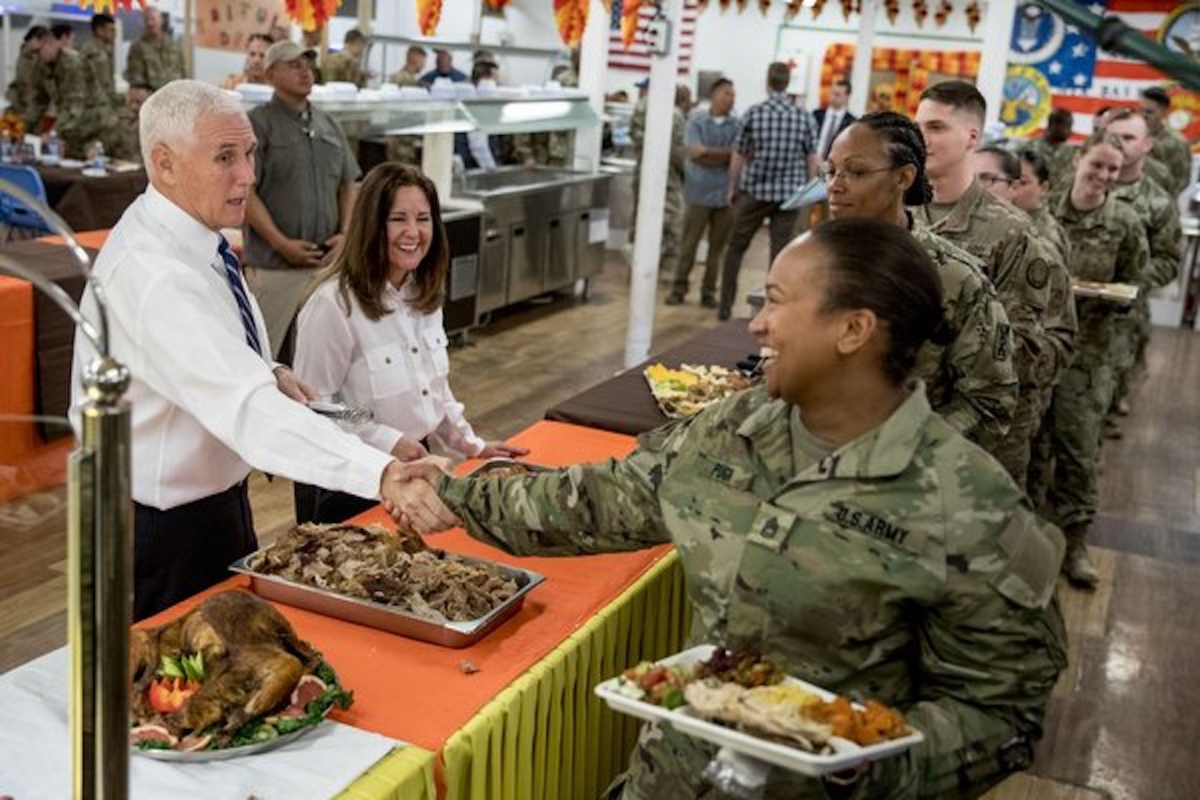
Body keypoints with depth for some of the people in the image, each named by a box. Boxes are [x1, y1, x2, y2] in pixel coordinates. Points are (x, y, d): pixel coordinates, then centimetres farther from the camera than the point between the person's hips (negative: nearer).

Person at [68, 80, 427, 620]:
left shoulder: (191, 233, 0)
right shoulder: (153, 276, -31)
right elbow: (247, 409, -42)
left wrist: (265, 373, -4)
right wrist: (382, 475, -52)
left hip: (216, 497, 9)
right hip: (163, 530, -9)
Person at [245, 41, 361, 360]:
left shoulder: (329, 126, 16)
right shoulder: (258, 124, -4)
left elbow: (347, 185, 19)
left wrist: (345, 234, 3)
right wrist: (281, 243, -15)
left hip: (328, 262, 6)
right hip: (276, 264, -6)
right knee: (269, 352, -4)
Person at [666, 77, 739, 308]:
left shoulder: (737, 125, 5)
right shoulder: (696, 121, 2)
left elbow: (737, 158, -6)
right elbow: (696, 152, -9)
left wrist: (708, 153, -13)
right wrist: (726, 152, -5)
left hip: (725, 192, 2)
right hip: (699, 192, -1)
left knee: (717, 246, 5)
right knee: (689, 244, 2)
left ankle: (708, 291, 13)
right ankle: (678, 287, 11)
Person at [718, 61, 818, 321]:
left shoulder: (753, 113, -6)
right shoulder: (805, 117, -2)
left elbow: (739, 156, -2)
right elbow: (812, 160, 2)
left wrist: (732, 188, 11)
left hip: (754, 191, -1)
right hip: (789, 195, 1)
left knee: (736, 248, 13)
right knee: (780, 253, 6)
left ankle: (725, 306, 17)